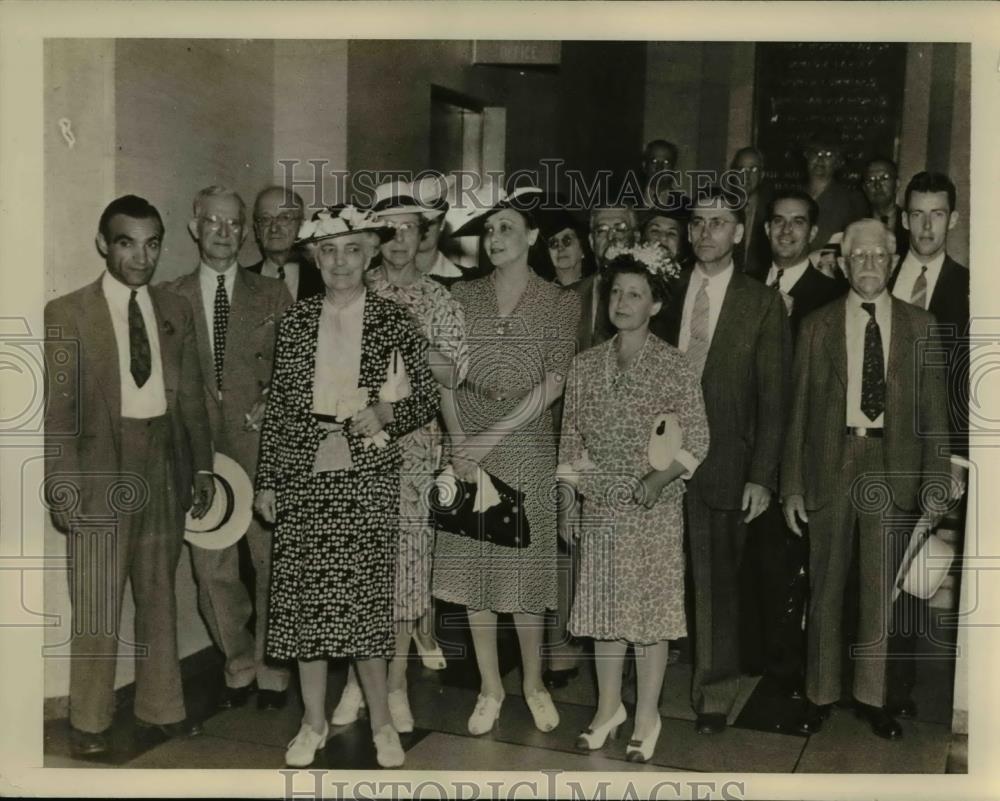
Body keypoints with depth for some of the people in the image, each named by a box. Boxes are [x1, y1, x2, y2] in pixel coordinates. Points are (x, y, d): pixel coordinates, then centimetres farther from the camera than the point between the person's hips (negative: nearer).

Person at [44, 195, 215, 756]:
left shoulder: (176, 310, 8)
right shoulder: (67, 314, -5)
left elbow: (191, 395, 10)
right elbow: (58, 411, -7)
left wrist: (203, 466, 7)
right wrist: (63, 487, -11)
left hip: (165, 466, 4)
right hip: (103, 469, -4)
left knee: (160, 594, 15)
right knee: (97, 602, 4)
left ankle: (162, 706, 29)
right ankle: (90, 721, 20)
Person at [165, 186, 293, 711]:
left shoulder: (272, 295, 7)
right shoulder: (170, 298, 8)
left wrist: (272, 403, -9)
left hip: (262, 446, -1)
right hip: (200, 448, 1)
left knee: (272, 561, 4)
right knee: (211, 567, 5)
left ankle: (270, 668, 21)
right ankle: (239, 664, 25)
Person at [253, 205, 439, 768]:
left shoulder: (394, 322, 0)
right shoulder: (296, 322, 6)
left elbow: (427, 400, 4)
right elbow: (278, 406, 8)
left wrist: (387, 415, -16)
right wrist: (268, 480, 6)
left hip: (368, 477, -2)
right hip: (304, 476, 2)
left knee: (365, 597, -1)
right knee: (305, 597, 6)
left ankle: (381, 720, 19)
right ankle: (315, 722, 24)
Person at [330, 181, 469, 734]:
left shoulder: (439, 303, 6)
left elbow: (452, 375, 0)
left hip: (413, 446, 0)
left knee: (405, 557, 2)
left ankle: (395, 685, 16)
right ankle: (356, 680, 19)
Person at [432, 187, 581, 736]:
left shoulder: (560, 304, 0)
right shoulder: (462, 298, 6)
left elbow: (553, 383, -7)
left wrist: (492, 437, -13)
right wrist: (459, 441, -10)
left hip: (526, 450, -2)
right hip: (467, 450, 2)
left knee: (525, 567, 4)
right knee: (471, 567, 6)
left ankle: (533, 682, 23)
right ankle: (490, 687, 21)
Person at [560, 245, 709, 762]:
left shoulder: (674, 366, -7)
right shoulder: (585, 365, 4)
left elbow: (696, 441, -6)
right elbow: (572, 439, 9)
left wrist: (660, 478, -22)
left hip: (654, 509, -3)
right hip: (600, 507, 4)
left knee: (651, 605, 5)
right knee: (603, 605, 12)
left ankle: (647, 715, 20)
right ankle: (609, 706, 29)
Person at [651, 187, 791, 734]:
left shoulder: (763, 304, 1)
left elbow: (773, 396, 0)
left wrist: (761, 476, -6)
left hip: (722, 463, -2)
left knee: (716, 581, 5)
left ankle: (714, 694, 21)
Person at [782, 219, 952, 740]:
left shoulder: (919, 325, 4)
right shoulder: (817, 326, 3)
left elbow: (933, 409, 4)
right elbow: (799, 409, 2)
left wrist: (934, 480, -3)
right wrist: (792, 485, -2)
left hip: (892, 467, 0)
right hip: (831, 463, 0)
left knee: (880, 590, 10)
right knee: (825, 588, 9)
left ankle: (871, 695, 25)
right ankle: (820, 693, 24)